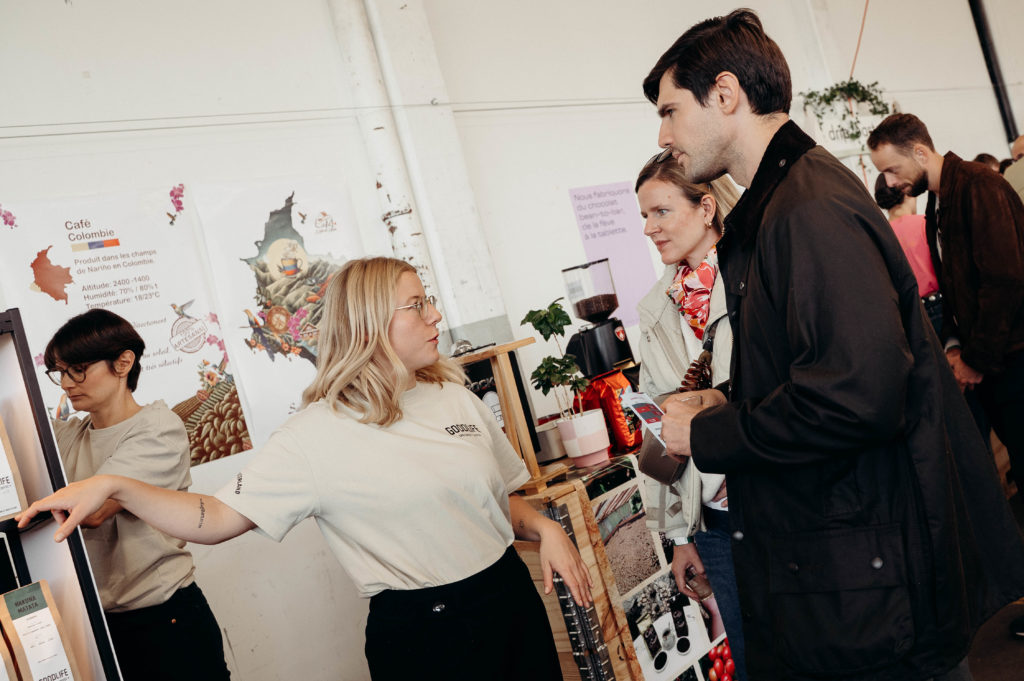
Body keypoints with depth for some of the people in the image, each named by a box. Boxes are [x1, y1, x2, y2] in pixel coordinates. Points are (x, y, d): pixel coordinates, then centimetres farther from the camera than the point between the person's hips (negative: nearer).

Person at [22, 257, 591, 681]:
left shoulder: (454, 397, 5)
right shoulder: (316, 437, -12)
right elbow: (217, 518, -15)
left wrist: (543, 528, -5)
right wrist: (116, 487, -26)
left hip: (512, 599, 6)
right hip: (420, 632, -5)